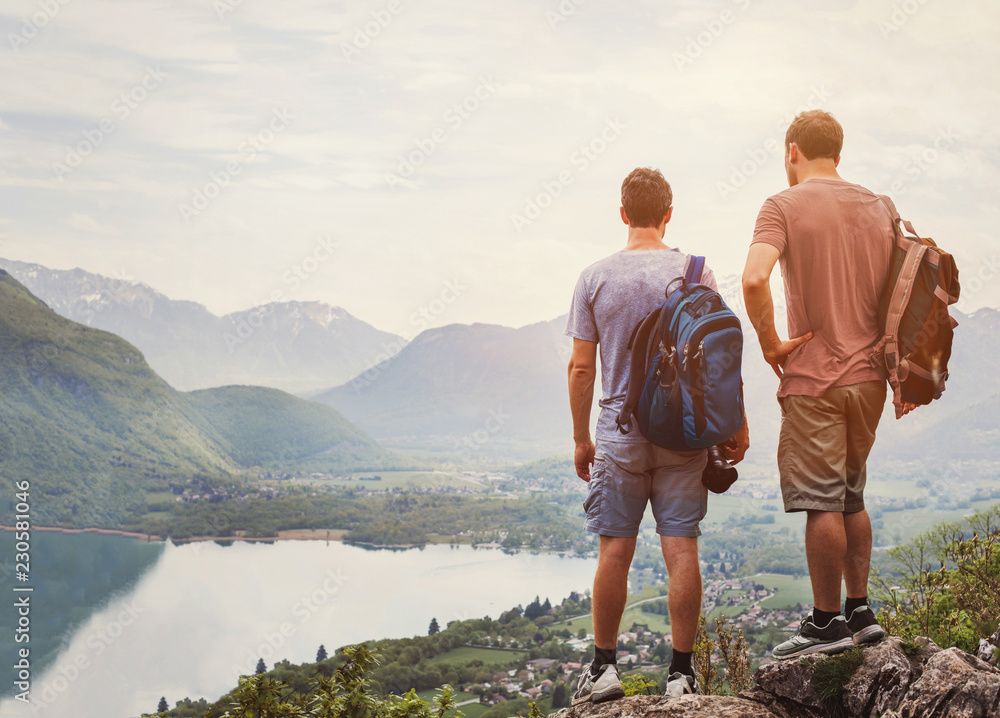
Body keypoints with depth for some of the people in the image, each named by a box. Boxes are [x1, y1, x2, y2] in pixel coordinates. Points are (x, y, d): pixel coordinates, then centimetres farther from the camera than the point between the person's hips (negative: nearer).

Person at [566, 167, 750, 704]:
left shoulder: (596, 278, -1)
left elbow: (581, 367, -1)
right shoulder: (695, 274, -2)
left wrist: (581, 439, 8)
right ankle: (681, 671, 5)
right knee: (681, 549, 1)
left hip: (619, 429, 0)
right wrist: (736, 426, 7)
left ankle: (604, 666, 13)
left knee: (614, 550, 7)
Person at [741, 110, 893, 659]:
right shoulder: (877, 208, 10)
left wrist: (769, 343, -12)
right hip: (869, 375, 6)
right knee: (850, 498, 18)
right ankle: (860, 611, 21)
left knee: (822, 503, -1)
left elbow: (754, 278, -25)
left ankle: (827, 623, 5)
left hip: (814, 378, -6)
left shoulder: (785, 206, -7)